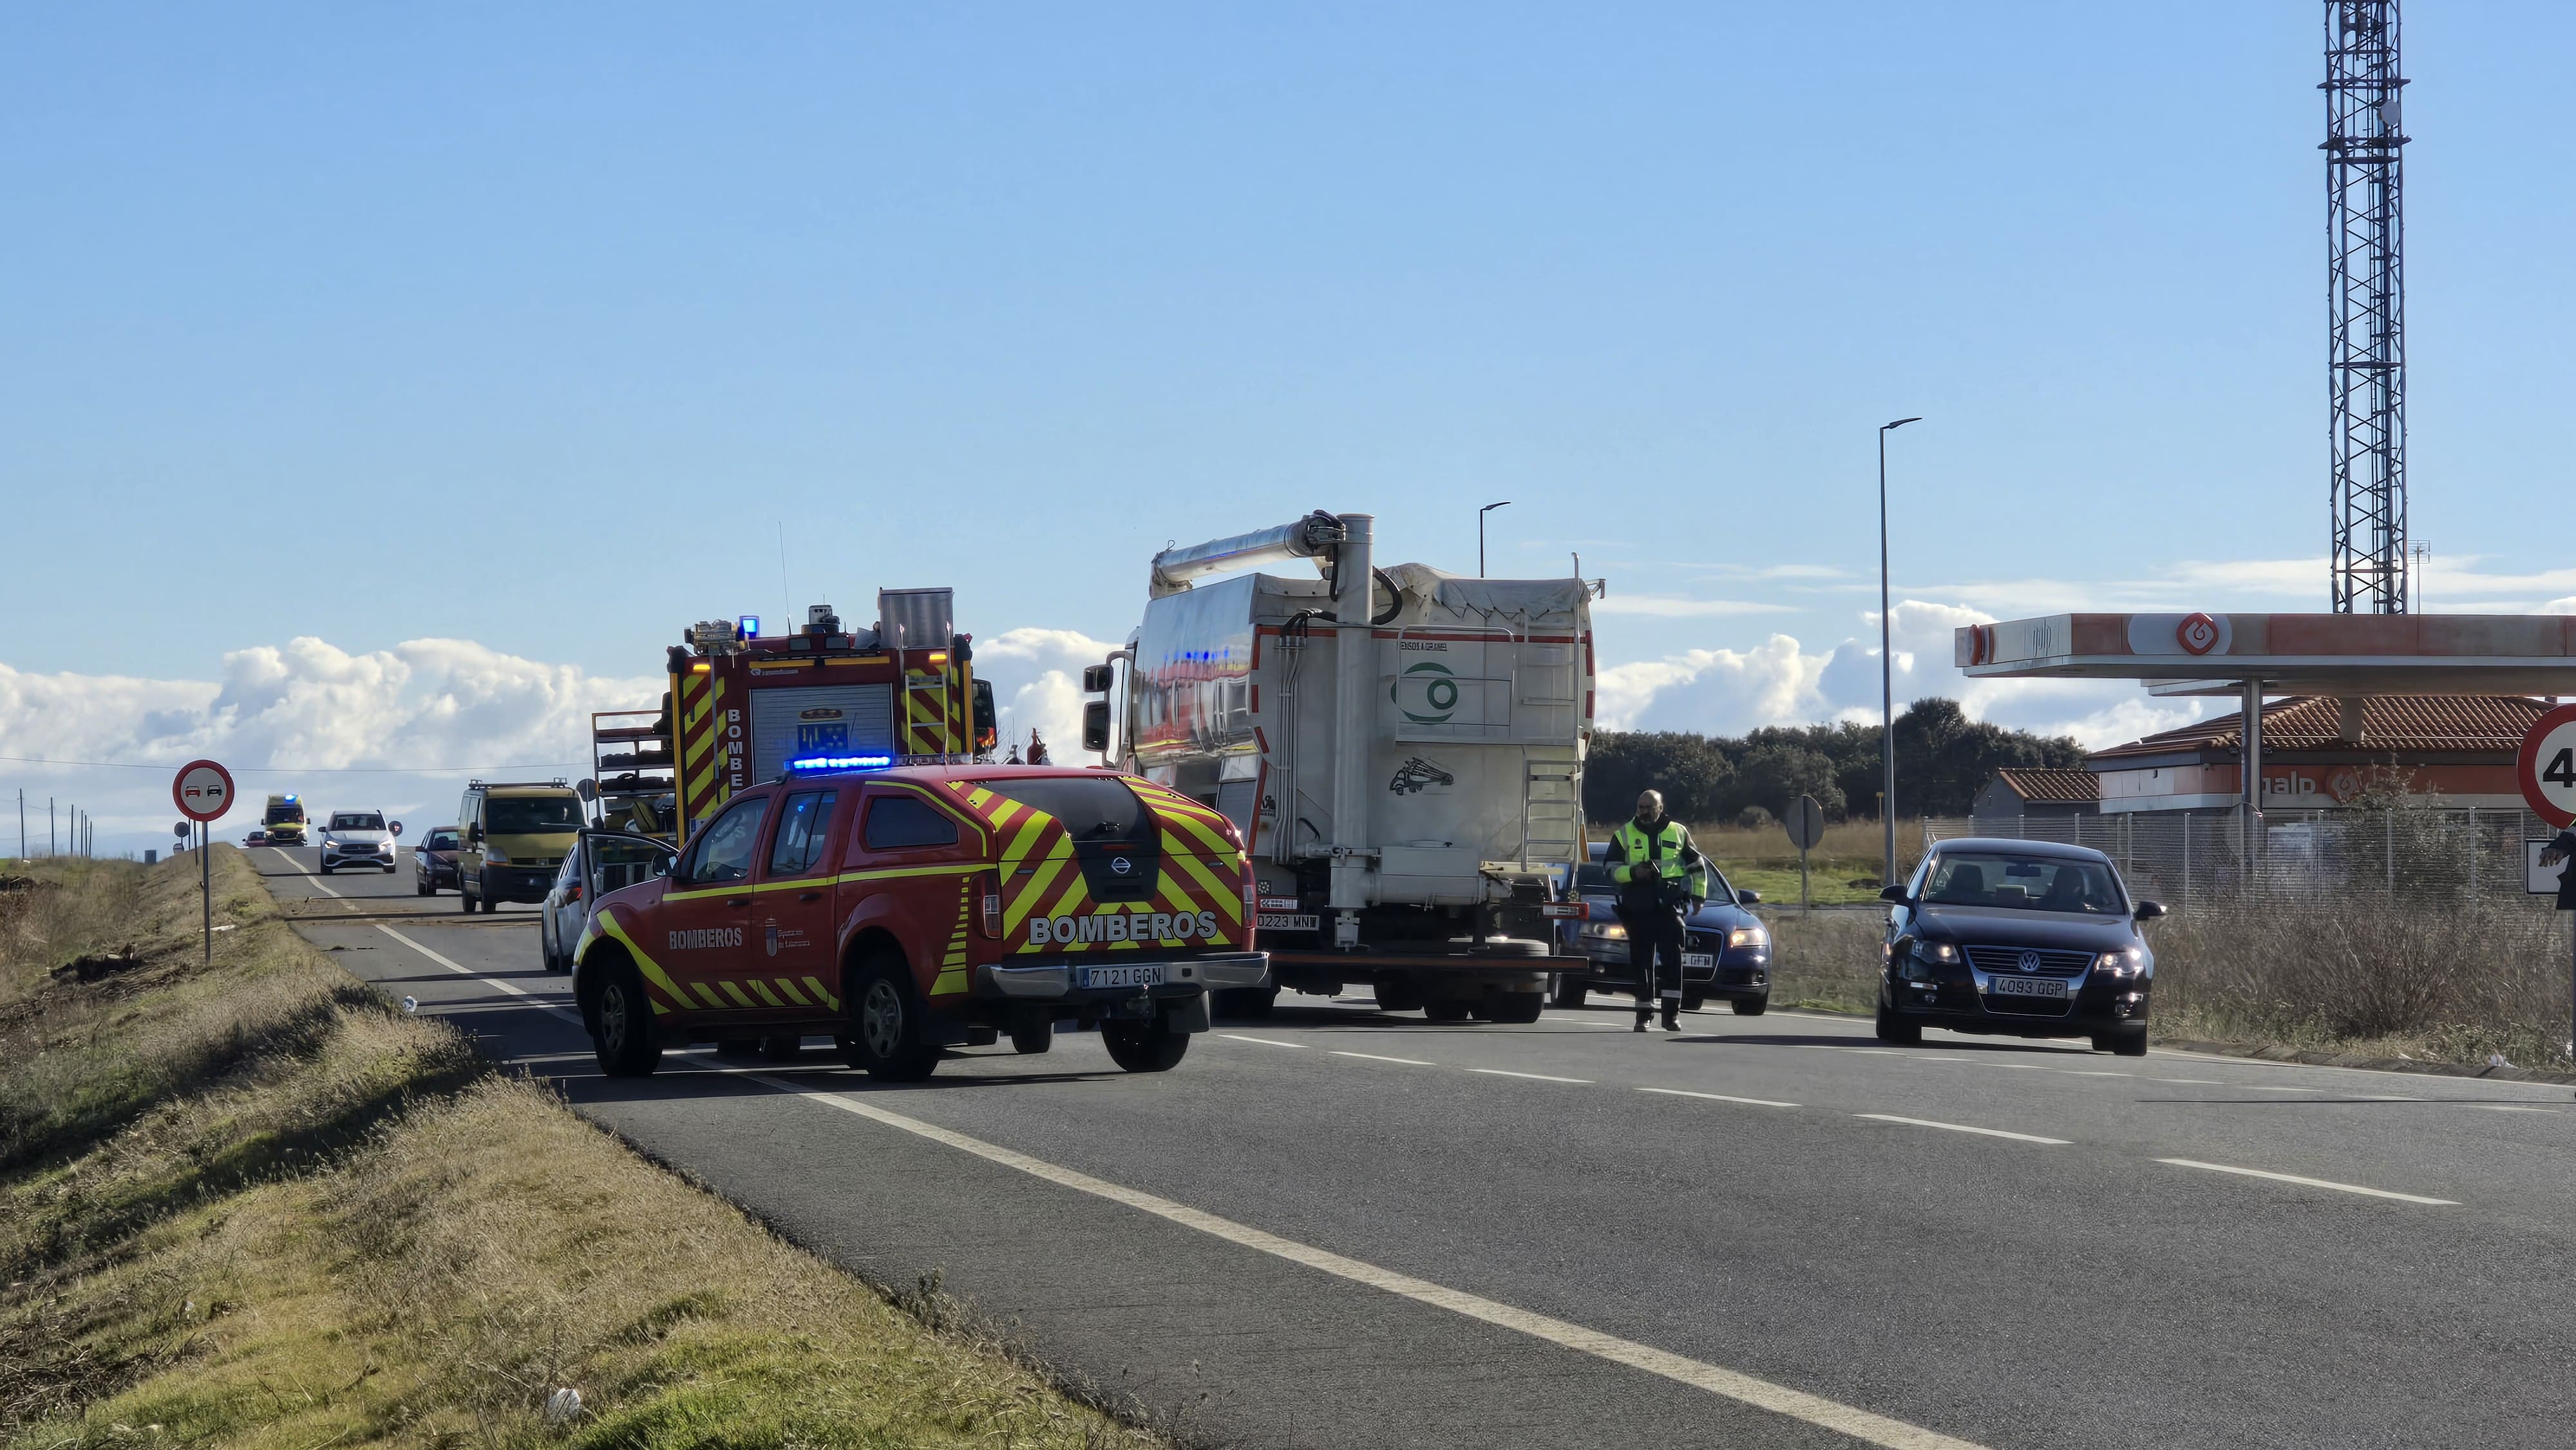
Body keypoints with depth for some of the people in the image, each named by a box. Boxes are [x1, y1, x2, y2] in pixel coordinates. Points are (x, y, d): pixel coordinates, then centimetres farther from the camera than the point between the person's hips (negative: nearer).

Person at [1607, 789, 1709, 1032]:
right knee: (1642, 962, 4)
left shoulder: (1678, 833, 11)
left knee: (1672, 958, -11)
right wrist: (1633, 872, -11)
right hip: (1637, 908, 1)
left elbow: (1697, 866, 19)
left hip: (1669, 905, -1)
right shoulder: (1624, 835, 10)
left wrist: (1698, 895, 12)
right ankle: (1643, 1015, 11)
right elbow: (1611, 869, 7)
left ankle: (1672, 1014, -12)